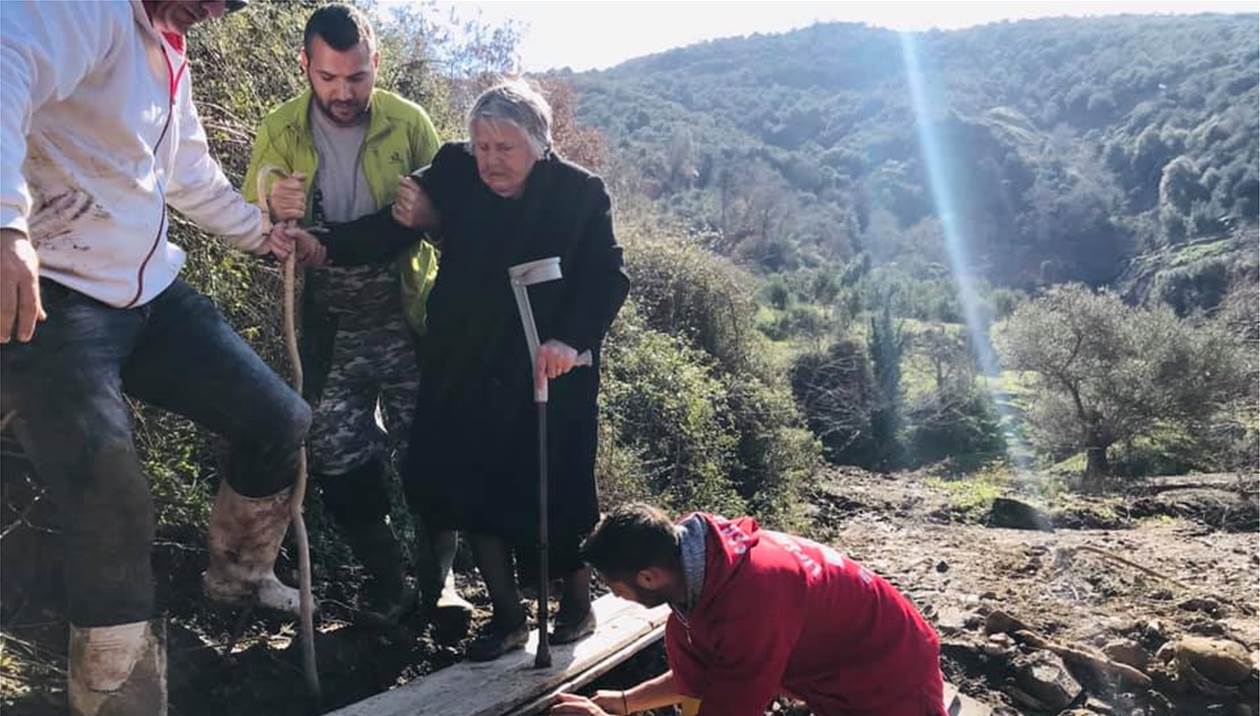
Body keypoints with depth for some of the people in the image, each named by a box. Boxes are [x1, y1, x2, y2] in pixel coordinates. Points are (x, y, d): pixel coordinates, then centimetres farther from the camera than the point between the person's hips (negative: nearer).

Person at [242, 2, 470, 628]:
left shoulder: (408, 123, -5)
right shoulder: (279, 132, -2)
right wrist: (276, 211, -24)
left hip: (405, 320, -1)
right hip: (327, 329, 2)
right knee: (338, 461, 4)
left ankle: (438, 576, 21)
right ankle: (386, 581, 24)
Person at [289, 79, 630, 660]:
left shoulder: (580, 193, -9)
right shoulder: (454, 174, -4)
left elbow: (606, 278, -12)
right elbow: (387, 231, -6)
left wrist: (571, 339, -27)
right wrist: (323, 244, -23)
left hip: (547, 374, -3)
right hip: (464, 371, 3)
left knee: (553, 495, 3)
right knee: (474, 490, 6)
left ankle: (577, 601, 33)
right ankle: (507, 615, 27)